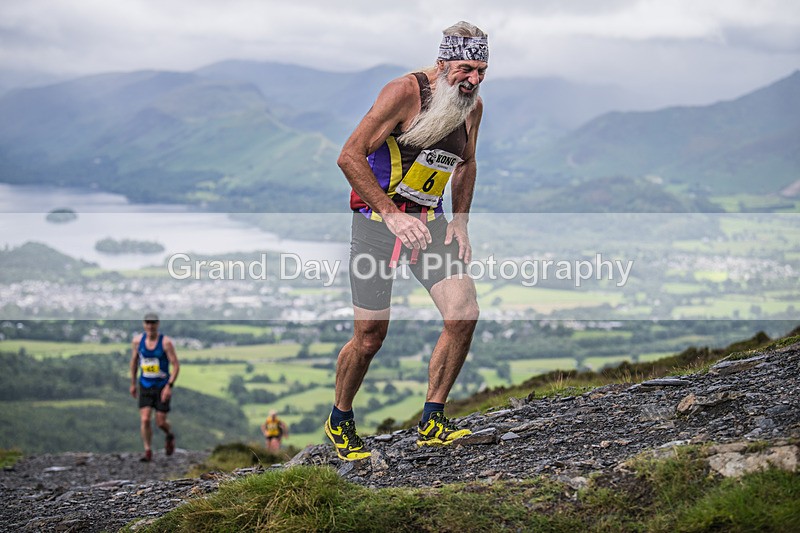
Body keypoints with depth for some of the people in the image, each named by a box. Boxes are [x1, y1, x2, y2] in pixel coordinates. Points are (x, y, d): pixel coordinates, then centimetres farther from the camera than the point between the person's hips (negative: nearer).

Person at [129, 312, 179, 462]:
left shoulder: (166, 342, -14)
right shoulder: (137, 340, -2)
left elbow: (176, 366, -12)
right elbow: (134, 361, 13)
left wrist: (169, 386, -21)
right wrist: (133, 384, 16)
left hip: (162, 386, -3)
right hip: (145, 386, 3)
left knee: (160, 422, -1)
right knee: (144, 419, -9)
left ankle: (170, 436, 33)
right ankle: (147, 451, 3)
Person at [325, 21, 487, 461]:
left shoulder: (472, 106, 3)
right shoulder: (406, 92, -17)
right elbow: (349, 157, -19)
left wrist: (459, 223, 8)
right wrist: (393, 215, -24)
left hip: (429, 221, 5)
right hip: (376, 219, -5)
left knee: (463, 315, -15)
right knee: (370, 337, -3)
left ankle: (431, 423, -2)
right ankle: (340, 421, 23)